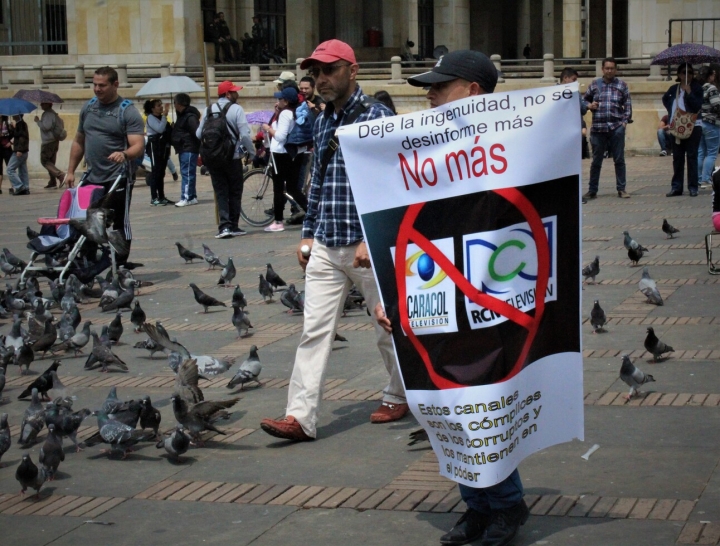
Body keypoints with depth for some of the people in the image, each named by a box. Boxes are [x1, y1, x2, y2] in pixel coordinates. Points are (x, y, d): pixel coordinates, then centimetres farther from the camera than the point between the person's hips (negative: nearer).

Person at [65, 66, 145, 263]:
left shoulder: (128, 112, -6)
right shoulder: (87, 108, 12)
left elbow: (139, 145, -15)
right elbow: (78, 142, 20)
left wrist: (124, 154, -35)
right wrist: (71, 171, 15)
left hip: (118, 179, -6)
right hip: (92, 179, 6)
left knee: (120, 225, 0)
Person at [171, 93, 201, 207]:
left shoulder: (190, 117, -15)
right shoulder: (181, 115, 18)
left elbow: (197, 133, -21)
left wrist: (199, 146, -22)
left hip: (189, 149, -11)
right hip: (183, 149, 11)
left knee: (187, 173, -11)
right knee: (186, 173, 12)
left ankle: (187, 198, -12)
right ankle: (192, 197, 17)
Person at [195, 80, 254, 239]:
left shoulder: (209, 110, 5)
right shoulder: (236, 109, -8)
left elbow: (198, 134, 3)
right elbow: (245, 135, -16)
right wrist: (252, 153, -4)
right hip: (232, 157, -3)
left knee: (221, 192, 6)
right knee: (234, 192, 9)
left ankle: (224, 226, -6)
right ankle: (233, 226, 10)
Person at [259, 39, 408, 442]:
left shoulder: (377, 117, -9)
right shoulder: (323, 121, 12)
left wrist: (371, 238, -19)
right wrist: (308, 233, 15)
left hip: (368, 245, -6)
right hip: (325, 247, 6)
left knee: (390, 327, 10)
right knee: (315, 331, -2)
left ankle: (400, 396, 29)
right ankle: (301, 416, -5)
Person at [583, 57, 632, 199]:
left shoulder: (622, 85, 7)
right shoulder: (594, 85, 9)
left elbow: (628, 105, 7)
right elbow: (584, 100, 19)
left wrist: (625, 121, -4)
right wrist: (589, 105, -2)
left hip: (617, 127, -1)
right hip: (598, 128, 1)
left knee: (619, 160, 3)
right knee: (596, 161, 5)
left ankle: (621, 189, 11)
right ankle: (592, 190, 12)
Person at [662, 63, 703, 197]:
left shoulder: (697, 88, -3)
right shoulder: (673, 89, 8)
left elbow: (697, 106, -13)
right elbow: (665, 99, 27)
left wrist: (689, 92, -20)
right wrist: (671, 111, 11)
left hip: (693, 126, -4)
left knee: (692, 156, -2)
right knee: (677, 157, 7)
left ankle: (693, 187, 1)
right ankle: (676, 187, 11)